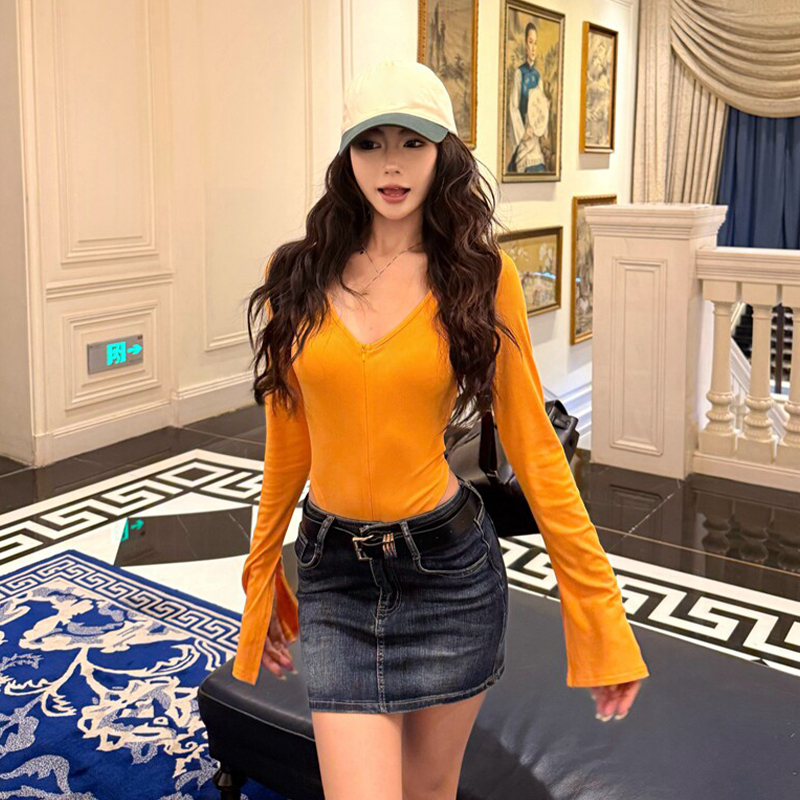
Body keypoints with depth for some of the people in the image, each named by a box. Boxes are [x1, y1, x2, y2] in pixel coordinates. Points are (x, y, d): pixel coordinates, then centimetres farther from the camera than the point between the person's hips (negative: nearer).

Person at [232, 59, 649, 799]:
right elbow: (288, 443, 7)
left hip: (450, 568, 0)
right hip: (335, 575, 1)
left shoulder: (482, 274, -6)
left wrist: (601, 614, -4)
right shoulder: (299, 277, -1)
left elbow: (532, 443, -4)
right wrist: (262, 576, 14)